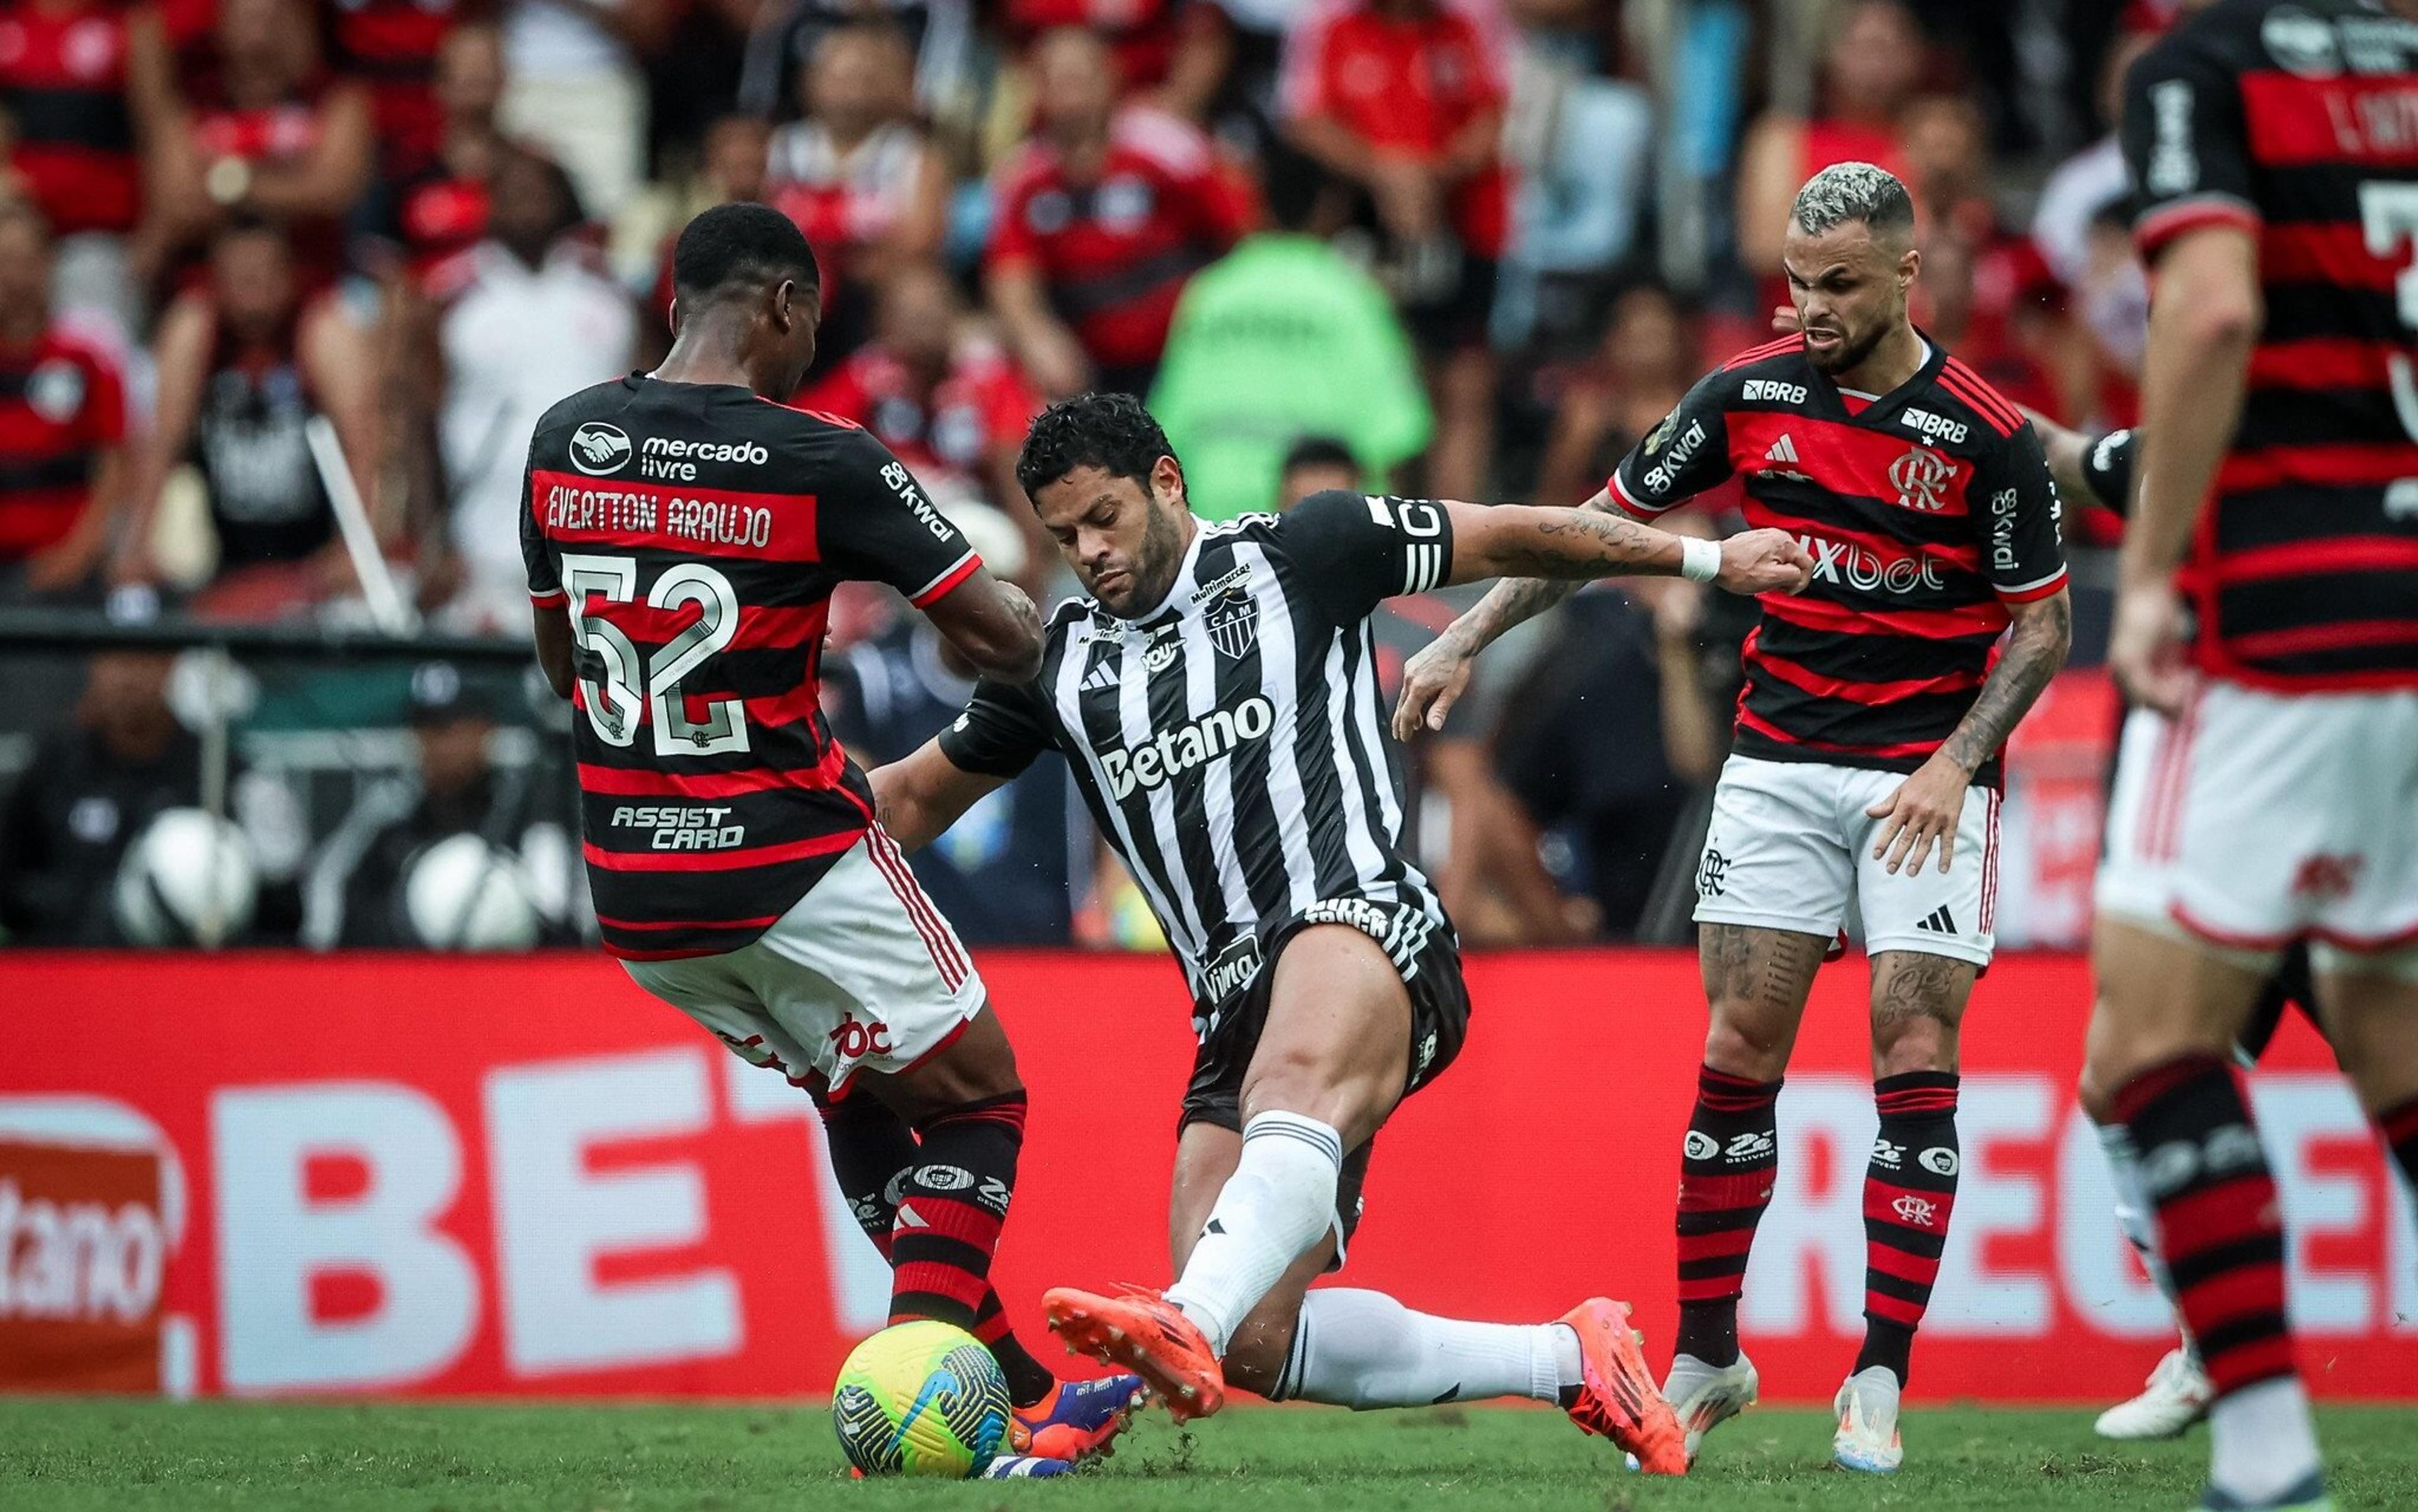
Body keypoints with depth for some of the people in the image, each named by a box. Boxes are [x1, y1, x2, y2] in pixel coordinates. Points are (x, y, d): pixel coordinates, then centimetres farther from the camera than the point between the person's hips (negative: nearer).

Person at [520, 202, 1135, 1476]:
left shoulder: (562, 441, 1)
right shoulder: (821, 463, -15)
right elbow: (1008, 637, -10)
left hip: (632, 887, 6)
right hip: (792, 866, -6)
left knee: (859, 1104, 24)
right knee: (976, 1100, 10)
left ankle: (1016, 1384, 24)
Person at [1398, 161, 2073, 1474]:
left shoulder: (1986, 435, -10)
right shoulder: (1749, 394, -1)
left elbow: (2044, 624, -3)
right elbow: (1606, 523, 8)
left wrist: (1956, 760, -14)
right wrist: (1464, 640, 3)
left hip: (1925, 777, -3)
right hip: (1778, 762, 3)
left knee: (1915, 1064, -9)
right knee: (1738, 1056, -2)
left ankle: (1880, 1380, -5)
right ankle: (1704, 1358, 8)